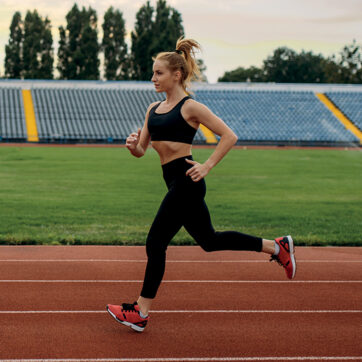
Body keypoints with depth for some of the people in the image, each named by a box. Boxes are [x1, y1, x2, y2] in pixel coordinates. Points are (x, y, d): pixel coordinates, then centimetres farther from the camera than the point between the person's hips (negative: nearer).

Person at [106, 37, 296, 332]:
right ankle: (277, 247, 28)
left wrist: (206, 166, -15)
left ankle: (141, 313, 5)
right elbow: (141, 150, 14)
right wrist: (133, 145, -9)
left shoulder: (190, 107, -9)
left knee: (156, 243, -5)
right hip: (176, 182, 9)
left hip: (186, 181, -9)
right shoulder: (153, 109, 14)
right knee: (208, 240, 17)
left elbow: (229, 136, -10)